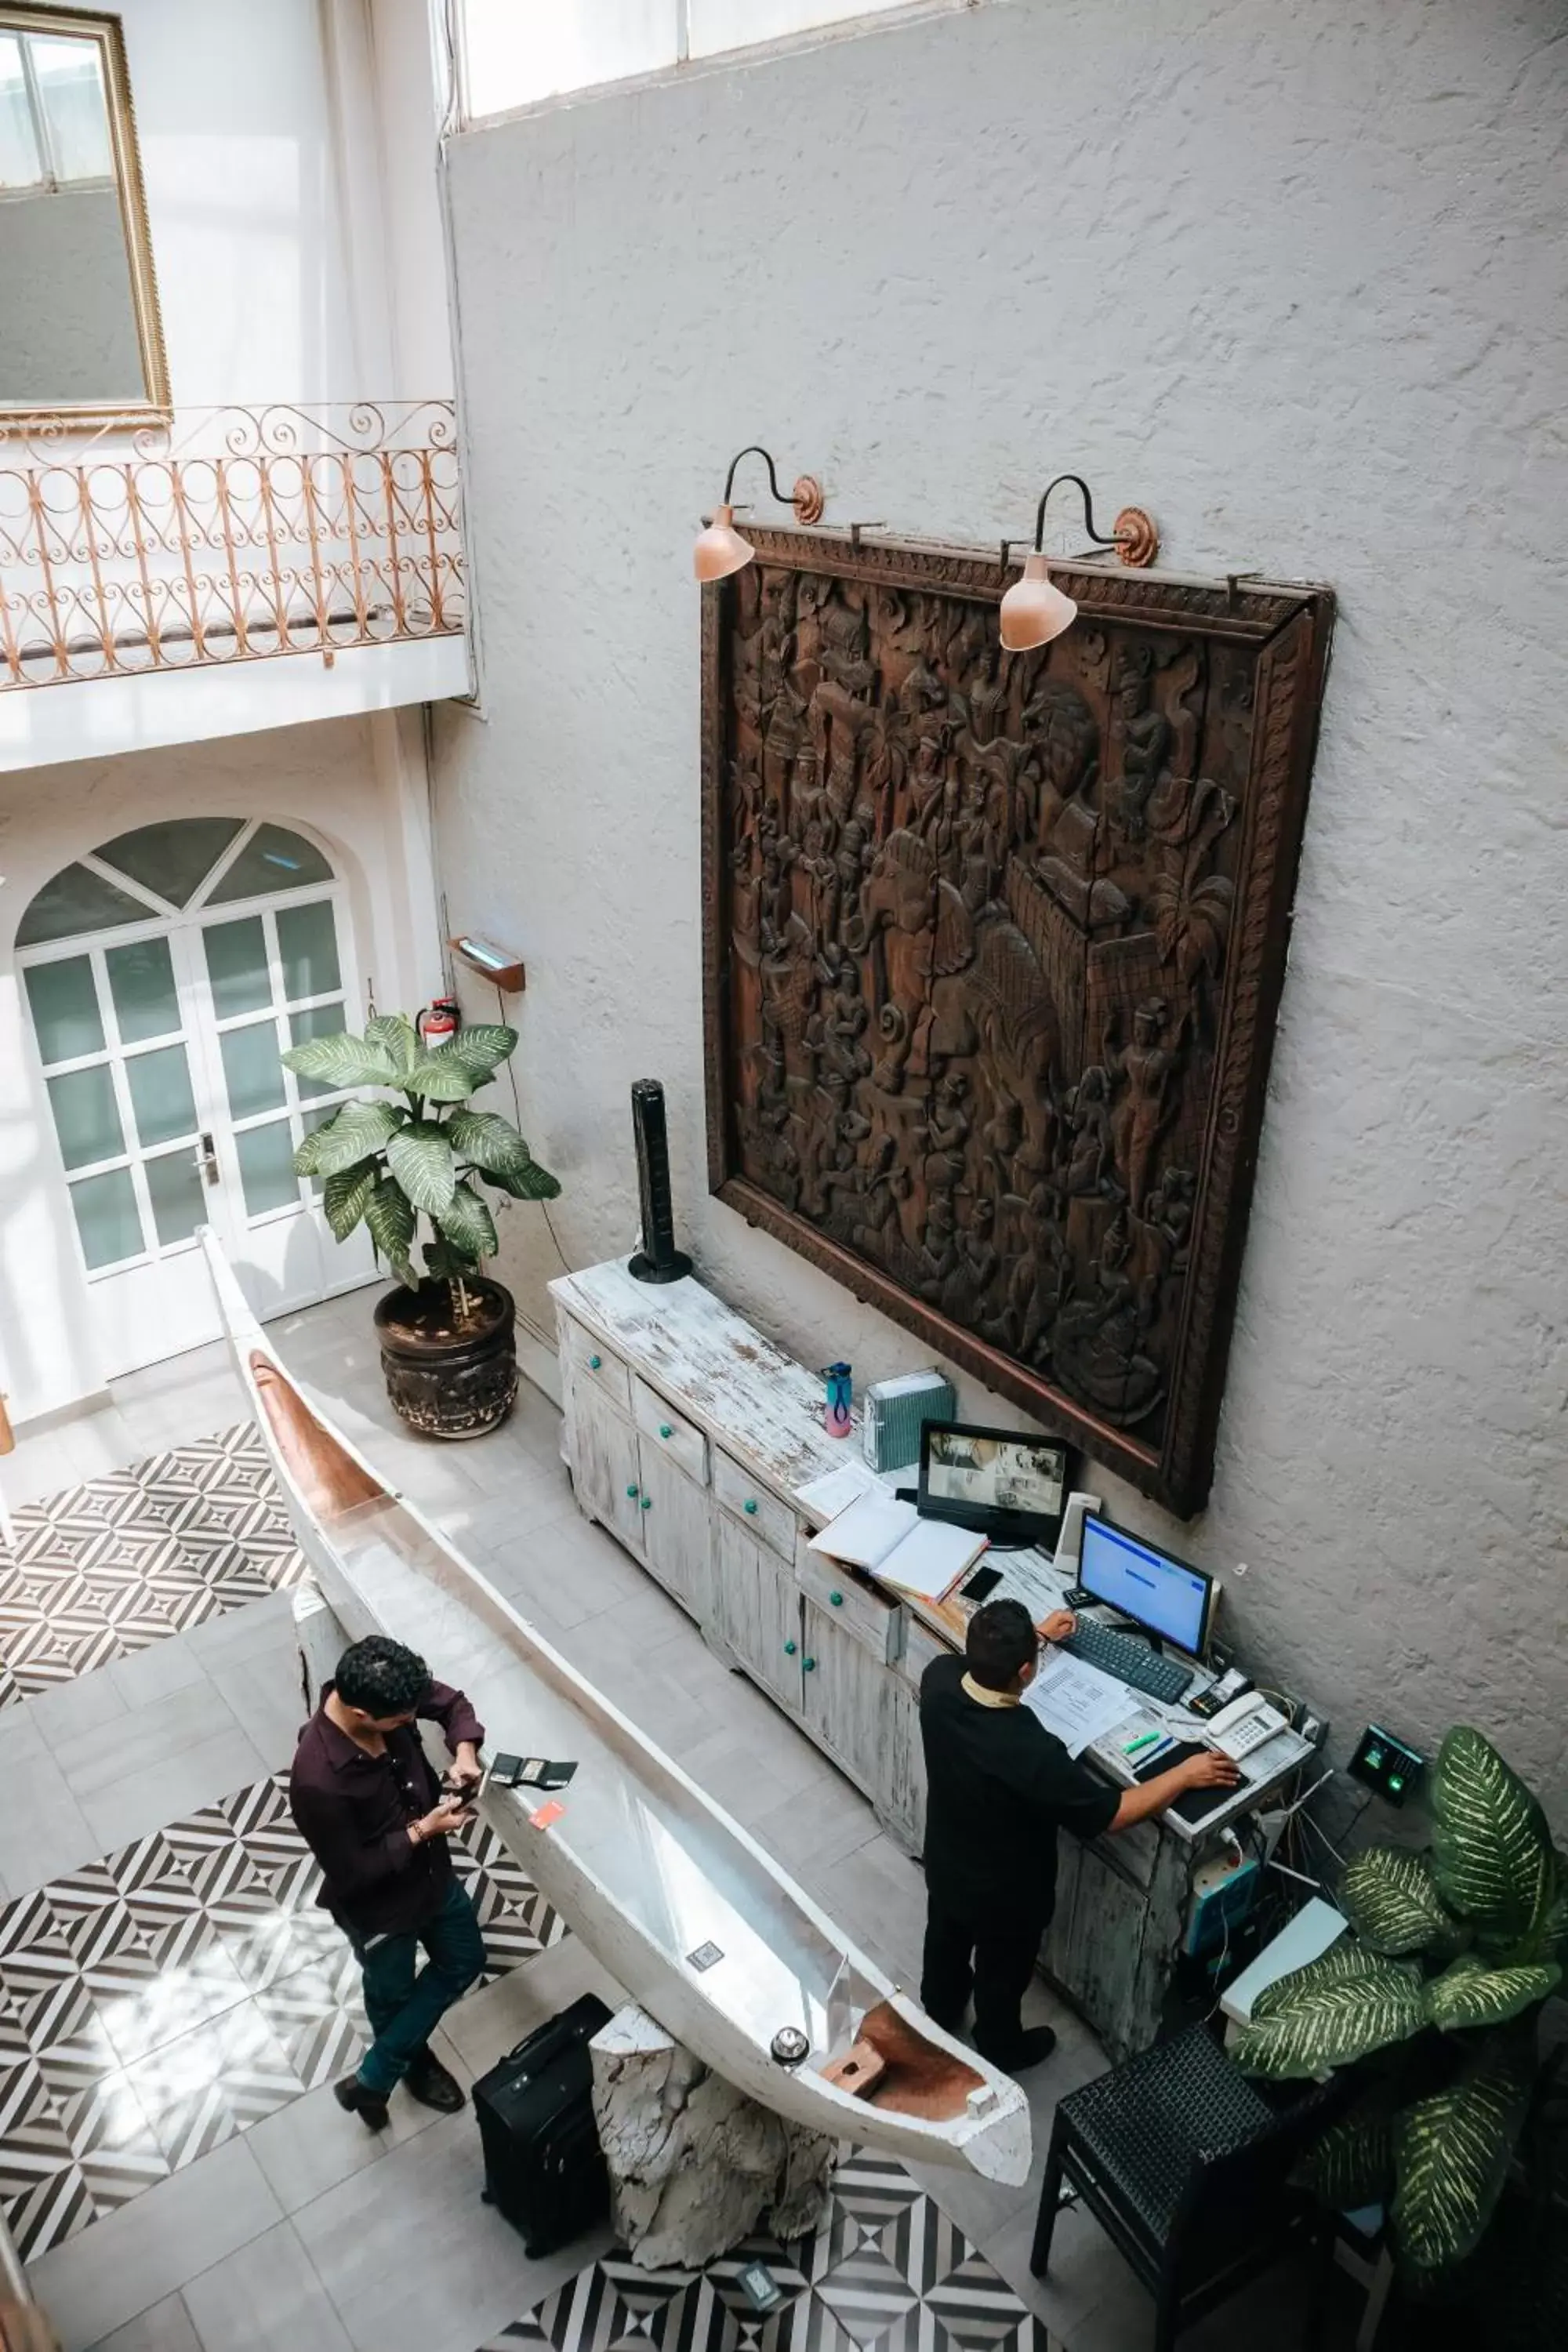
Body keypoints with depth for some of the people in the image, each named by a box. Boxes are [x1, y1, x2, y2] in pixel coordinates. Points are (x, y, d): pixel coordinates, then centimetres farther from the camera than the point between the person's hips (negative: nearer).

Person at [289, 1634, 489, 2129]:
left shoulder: (384, 1693, -23)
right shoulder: (318, 1780, -40)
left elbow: (451, 1703, -2)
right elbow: (350, 1875, -27)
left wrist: (465, 1749, -20)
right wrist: (420, 1831, -27)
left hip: (432, 1872, 6)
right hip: (378, 1907, -6)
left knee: (465, 1960, 25)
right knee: (391, 1996, 23)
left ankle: (373, 2076, 44)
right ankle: (372, 2081, 56)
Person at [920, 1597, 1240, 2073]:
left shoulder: (939, 1678, -27)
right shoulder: (1031, 1751, -44)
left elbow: (982, 1658, 0)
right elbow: (1109, 1813, -29)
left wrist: (1035, 1634, 12)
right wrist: (1185, 1774, -18)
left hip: (944, 1862, 5)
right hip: (1003, 1893, -5)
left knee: (946, 1938, 35)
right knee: (1001, 1974, 27)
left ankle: (940, 2009, 63)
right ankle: (999, 2051, 55)